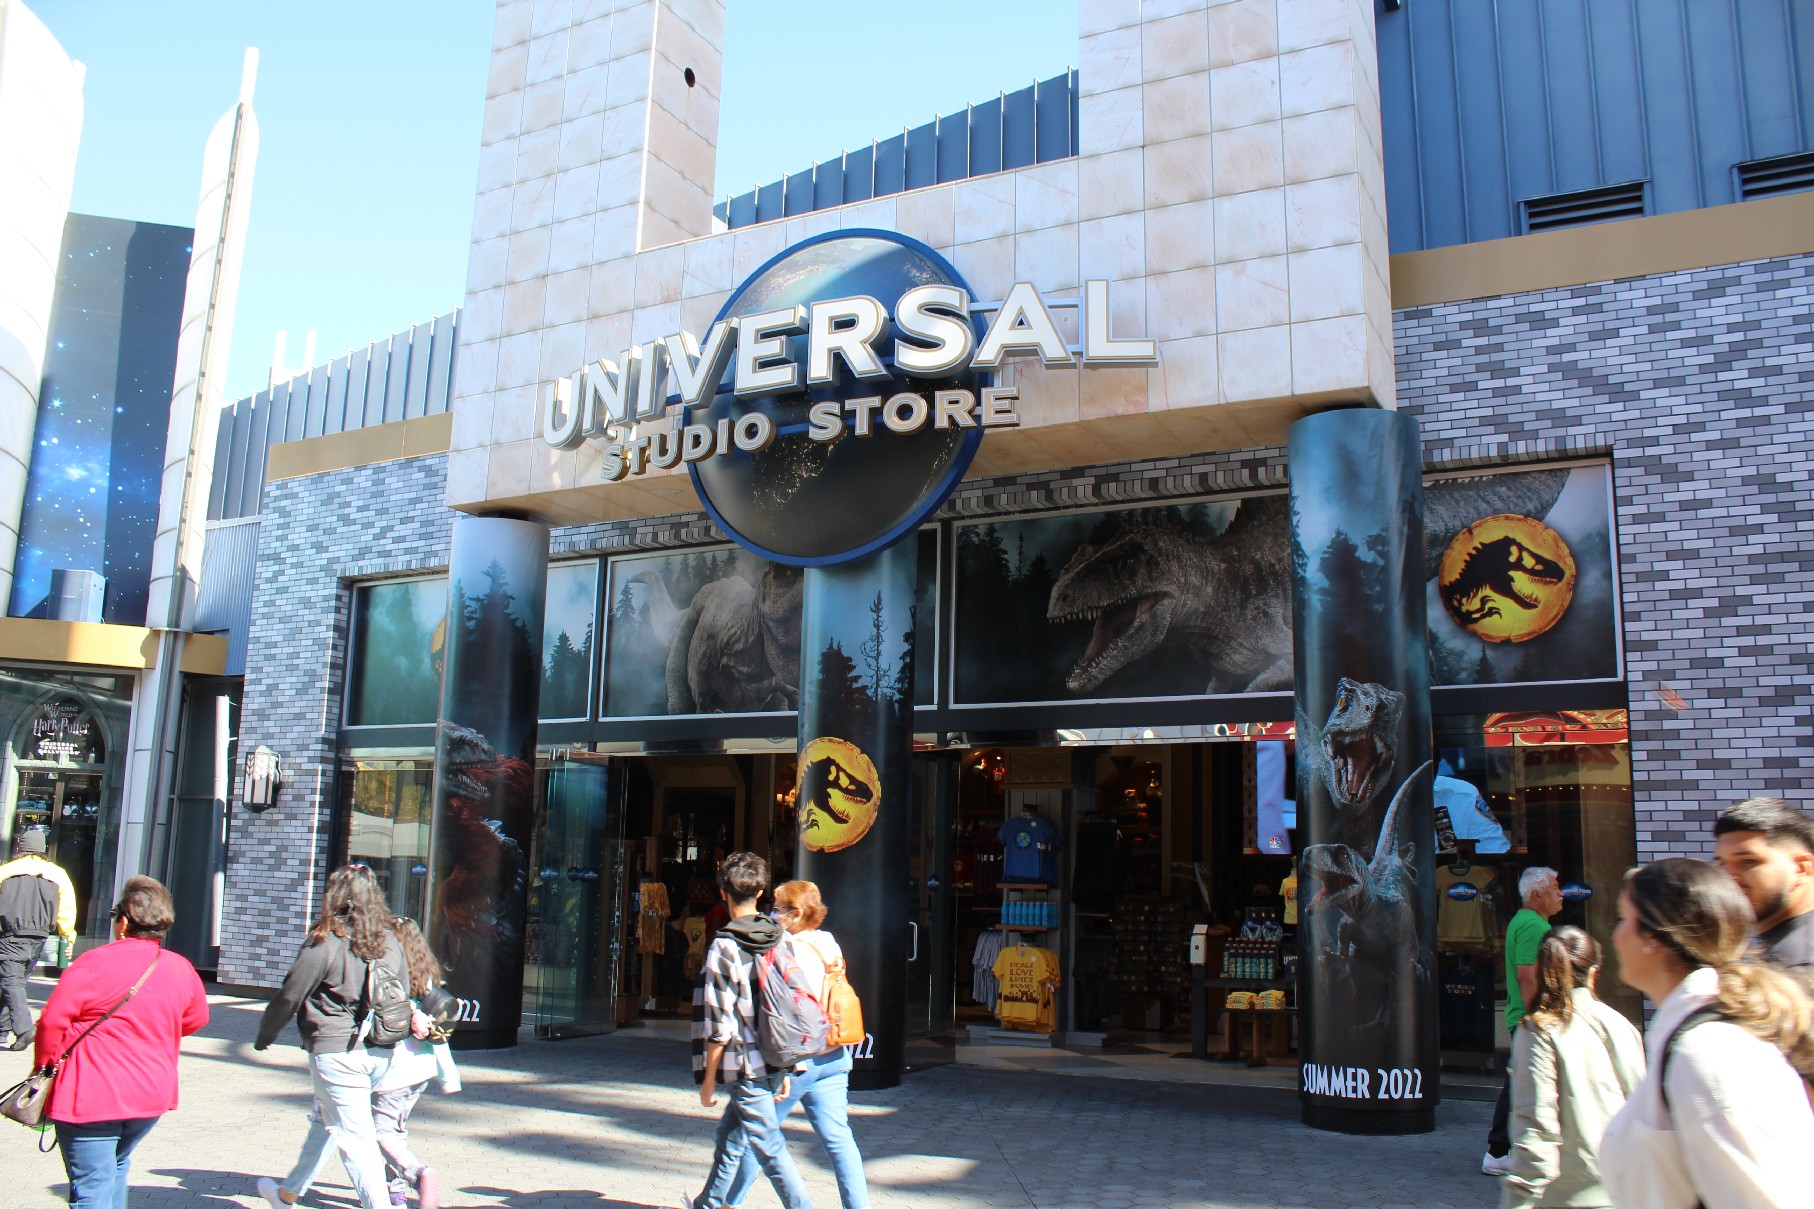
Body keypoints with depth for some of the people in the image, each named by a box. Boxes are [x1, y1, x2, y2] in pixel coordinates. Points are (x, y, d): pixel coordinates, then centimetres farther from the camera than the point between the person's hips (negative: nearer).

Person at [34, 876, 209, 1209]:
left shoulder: (93, 963, -13)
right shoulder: (180, 969, 2)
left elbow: (53, 1022, -11)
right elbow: (196, 1018, 15)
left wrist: (45, 1067, 4)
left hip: (91, 1097, -5)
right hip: (153, 1093, 6)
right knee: (116, 1168, 27)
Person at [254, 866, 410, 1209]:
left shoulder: (325, 943, -12)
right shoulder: (390, 943, 5)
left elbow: (289, 997, -7)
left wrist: (265, 1035, 10)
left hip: (336, 1052, -6)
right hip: (381, 1052, 6)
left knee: (354, 1138, -2)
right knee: (326, 1121, 25)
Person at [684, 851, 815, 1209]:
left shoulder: (725, 947, -15)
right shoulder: (781, 938, 4)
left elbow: (720, 1023, -16)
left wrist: (708, 1079, -5)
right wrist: (785, 1070, 14)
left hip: (747, 1068, -8)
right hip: (776, 1063, 8)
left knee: (771, 1149, -2)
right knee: (729, 1134, 24)